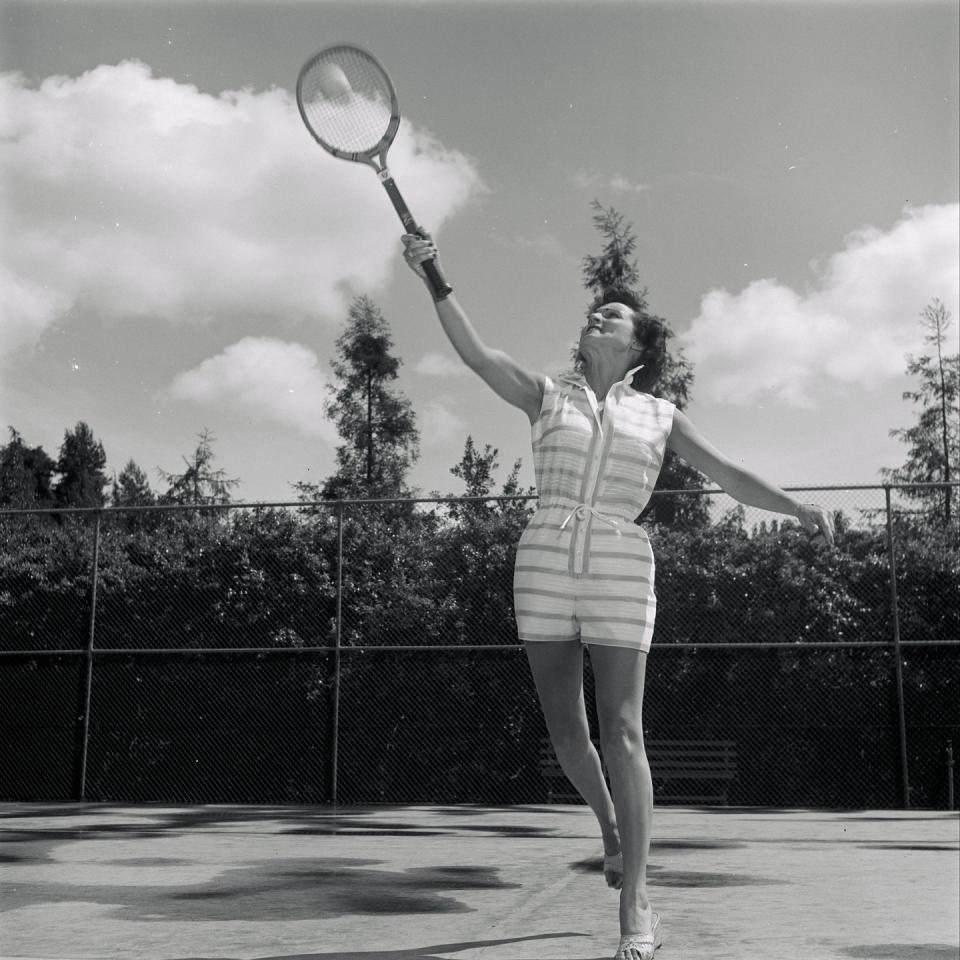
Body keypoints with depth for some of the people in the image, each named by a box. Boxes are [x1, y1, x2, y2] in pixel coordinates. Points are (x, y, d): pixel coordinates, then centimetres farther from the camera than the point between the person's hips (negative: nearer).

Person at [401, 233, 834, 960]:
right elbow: (476, 351, -1)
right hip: (544, 566, 2)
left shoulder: (661, 416, 11)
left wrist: (799, 508, -10)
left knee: (623, 731, -8)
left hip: (620, 572, -1)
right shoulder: (547, 396, 11)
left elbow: (730, 475, 5)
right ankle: (610, 823, 37)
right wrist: (433, 280, -10)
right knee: (565, 728, 7)